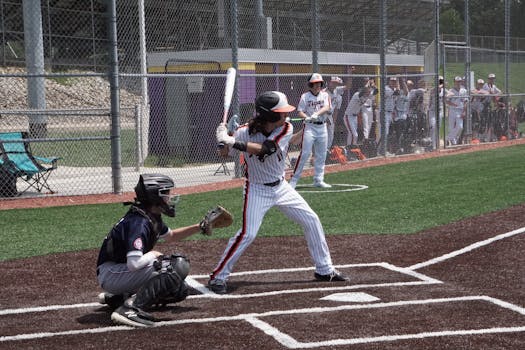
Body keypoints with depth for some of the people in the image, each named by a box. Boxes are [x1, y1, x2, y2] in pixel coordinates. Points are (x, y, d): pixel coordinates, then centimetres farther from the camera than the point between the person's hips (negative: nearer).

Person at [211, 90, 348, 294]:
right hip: (257, 190, -4)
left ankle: (324, 270, 23)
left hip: (281, 186, 4)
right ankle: (218, 277, -5)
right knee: (248, 233, -17)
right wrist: (225, 141, -33)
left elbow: (265, 149, -32)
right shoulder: (245, 132, -19)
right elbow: (224, 154, -10)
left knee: (312, 221, 7)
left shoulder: (286, 129, -16)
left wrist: (234, 142, -41)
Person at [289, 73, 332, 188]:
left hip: (322, 127, 4)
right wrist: (307, 118, -26)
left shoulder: (325, 95, 6)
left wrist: (317, 114, -27)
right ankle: (294, 179, -8)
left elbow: (327, 108, -10)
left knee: (321, 155, 8)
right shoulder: (305, 96, -2)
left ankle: (318, 180, 18)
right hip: (309, 127, -4)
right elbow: (300, 112, -5)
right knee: (305, 153, -11)